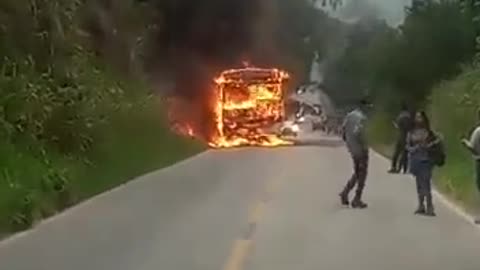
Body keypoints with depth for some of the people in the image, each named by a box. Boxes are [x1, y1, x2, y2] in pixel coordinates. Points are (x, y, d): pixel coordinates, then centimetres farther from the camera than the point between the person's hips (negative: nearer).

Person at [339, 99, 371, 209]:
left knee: (357, 173, 21)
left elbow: (343, 129, 9)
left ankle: (345, 192, 11)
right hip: (361, 149, -8)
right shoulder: (362, 117, -17)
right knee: (362, 174, 3)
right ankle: (357, 200, 7)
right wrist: (364, 145, -20)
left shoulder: (349, 115, 7)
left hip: (352, 149, 8)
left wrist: (347, 142, 16)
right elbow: (357, 132, -30)